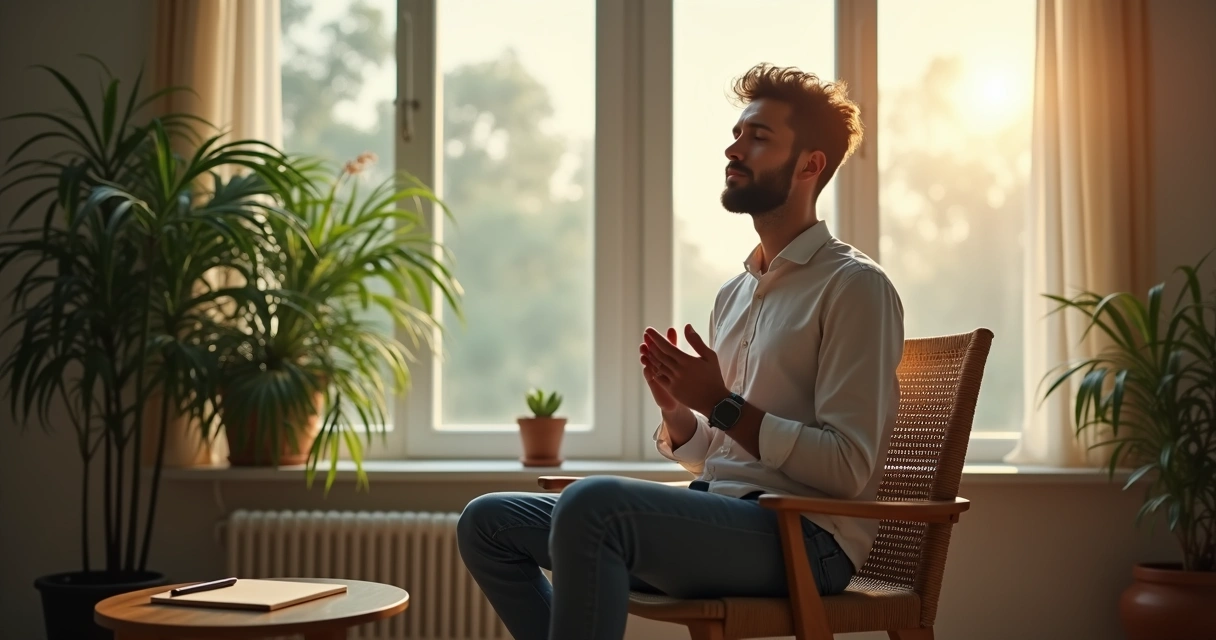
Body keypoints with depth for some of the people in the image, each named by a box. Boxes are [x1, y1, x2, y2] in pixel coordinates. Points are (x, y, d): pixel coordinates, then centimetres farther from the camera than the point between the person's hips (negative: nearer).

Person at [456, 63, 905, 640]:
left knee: (592, 502, -33)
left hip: (803, 537, -8)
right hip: (716, 520, 8)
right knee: (488, 522, 1)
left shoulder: (854, 286, -6)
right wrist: (676, 411, 1)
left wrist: (723, 404, -14)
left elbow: (849, 468, -14)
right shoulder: (734, 293, 19)